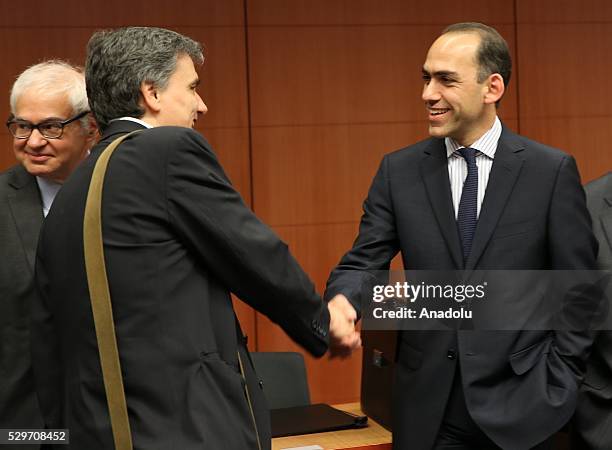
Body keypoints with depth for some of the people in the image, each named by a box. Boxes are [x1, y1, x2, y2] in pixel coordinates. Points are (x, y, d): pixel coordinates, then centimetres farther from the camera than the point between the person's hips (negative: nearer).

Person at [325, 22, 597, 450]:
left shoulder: (552, 170, -3)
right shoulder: (399, 171, 3)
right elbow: (363, 262, -1)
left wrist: (557, 390, -4)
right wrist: (342, 301, -22)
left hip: (519, 403, -2)